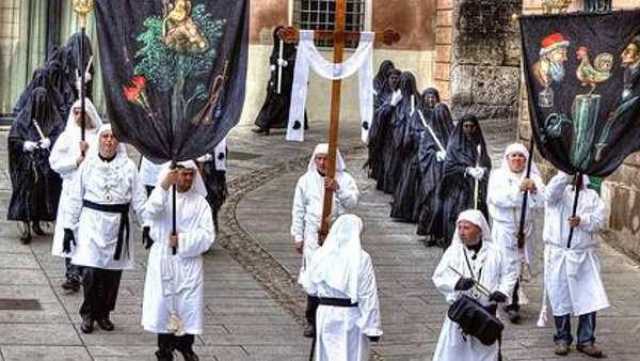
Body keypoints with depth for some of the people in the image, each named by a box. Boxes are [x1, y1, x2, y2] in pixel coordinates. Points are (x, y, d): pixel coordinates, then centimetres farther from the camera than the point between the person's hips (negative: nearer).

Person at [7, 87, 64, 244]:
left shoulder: (53, 118, 2)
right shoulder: (23, 118, -1)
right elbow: (12, 139, 0)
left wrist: (50, 141, -22)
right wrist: (24, 144, -18)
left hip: (46, 165, 2)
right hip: (27, 164, -2)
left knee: (43, 192, 8)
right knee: (26, 193, -6)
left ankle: (36, 222, 27)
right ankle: (26, 228, -3)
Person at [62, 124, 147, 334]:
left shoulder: (128, 166, 3)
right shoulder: (88, 165, 2)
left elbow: (139, 199, 5)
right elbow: (75, 198, 5)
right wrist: (69, 227, 2)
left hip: (117, 224, 1)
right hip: (91, 222, -1)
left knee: (112, 273, 5)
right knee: (90, 271, -9)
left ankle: (103, 314, 22)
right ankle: (88, 314, 8)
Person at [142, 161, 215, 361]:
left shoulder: (200, 202, 4)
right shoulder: (163, 196, 2)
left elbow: (207, 235, -3)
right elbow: (150, 212, -22)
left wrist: (183, 240, -15)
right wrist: (164, 186, -31)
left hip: (189, 261, 1)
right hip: (163, 261, -1)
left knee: (189, 304, 2)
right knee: (163, 303, 1)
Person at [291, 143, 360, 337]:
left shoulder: (344, 179, 4)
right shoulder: (306, 180, 9)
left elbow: (352, 202, -10)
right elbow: (298, 210, 11)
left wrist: (338, 189, -26)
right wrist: (298, 236, 8)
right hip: (313, 236, 1)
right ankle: (312, 320, 8)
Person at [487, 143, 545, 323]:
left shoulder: (533, 177, 7)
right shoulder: (498, 175, 2)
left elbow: (541, 201, -5)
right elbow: (498, 198, -15)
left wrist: (534, 189, -24)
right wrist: (518, 189, -25)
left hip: (525, 228, 3)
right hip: (504, 228, -3)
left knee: (518, 265, 8)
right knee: (509, 265, -10)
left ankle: (510, 302, 25)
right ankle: (512, 304, -4)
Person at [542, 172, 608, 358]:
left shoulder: (592, 196, 11)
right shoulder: (559, 191, 4)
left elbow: (599, 219, -2)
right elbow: (551, 193, -21)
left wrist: (582, 221, -20)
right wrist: (567, 171, -28)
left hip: (585, 255, 2)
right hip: (558, 254, -2)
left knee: (589, 298, -2)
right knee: (560, 297, 5)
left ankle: (586, 340, 7)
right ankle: (562, 338, 18)